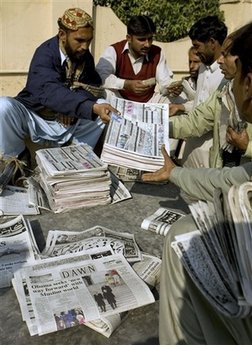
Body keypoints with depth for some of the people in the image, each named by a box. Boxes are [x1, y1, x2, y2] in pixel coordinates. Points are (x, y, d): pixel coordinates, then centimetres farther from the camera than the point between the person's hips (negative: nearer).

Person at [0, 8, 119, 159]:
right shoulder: (45, 53, -20)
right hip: (35, 117, -4)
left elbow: (95, 87, -6)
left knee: (106, 107, -15)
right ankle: (17, 157, -8)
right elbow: (51, 92, -37)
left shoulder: (84, 56, -2)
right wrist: (93, 108, -50)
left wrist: (72, 106, -26)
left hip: (69, 122, 4)